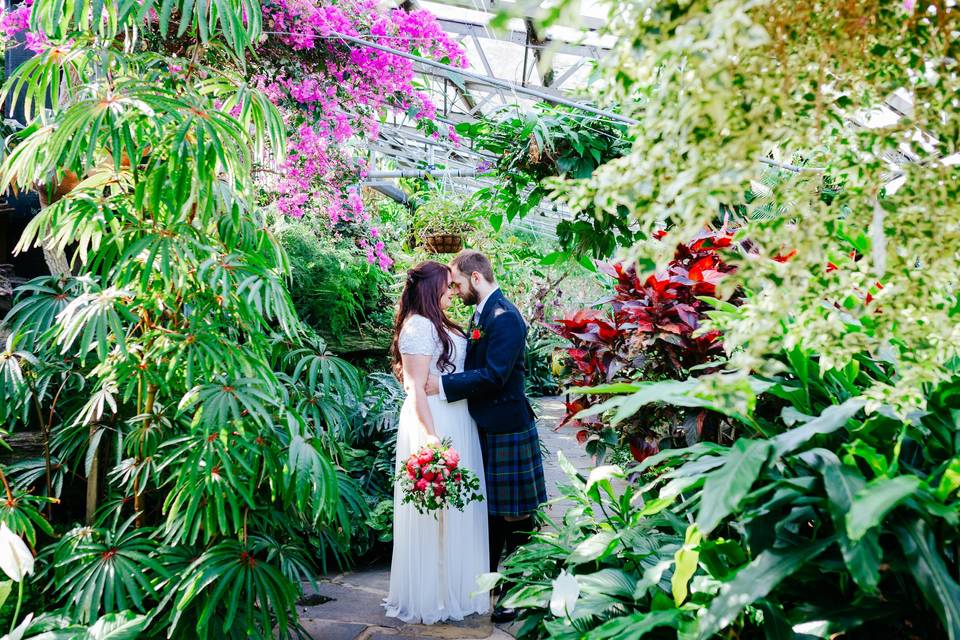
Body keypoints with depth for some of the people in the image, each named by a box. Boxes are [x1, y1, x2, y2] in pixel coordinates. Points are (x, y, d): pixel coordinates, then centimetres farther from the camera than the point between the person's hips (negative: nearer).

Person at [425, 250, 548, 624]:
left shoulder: (504, 317, -19)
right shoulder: (482, 315, 11)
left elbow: (494, 375, -26)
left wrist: (443, 385, -21)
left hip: (507, 428, -9)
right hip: (488, 426, 10)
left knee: (514, 514, 3)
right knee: (491, 509, 20)